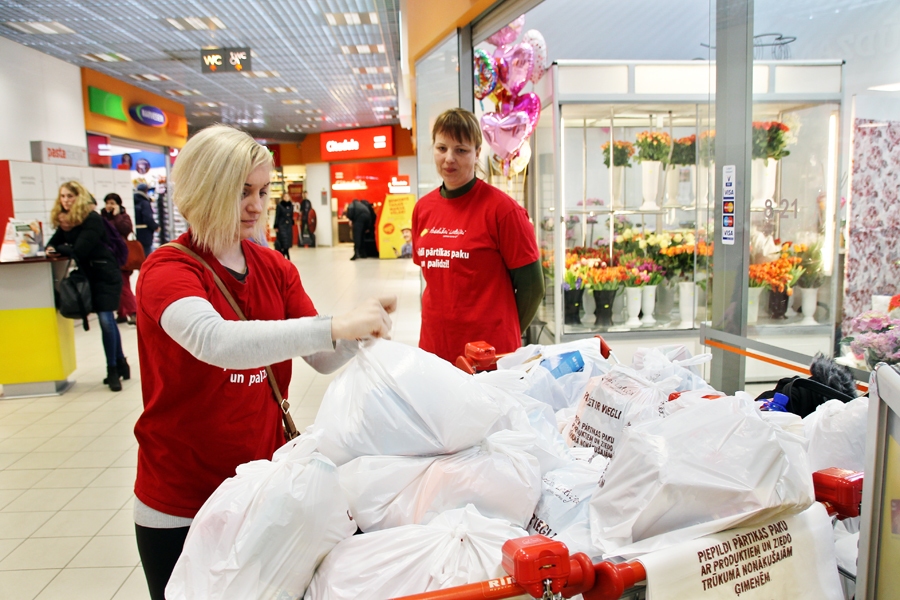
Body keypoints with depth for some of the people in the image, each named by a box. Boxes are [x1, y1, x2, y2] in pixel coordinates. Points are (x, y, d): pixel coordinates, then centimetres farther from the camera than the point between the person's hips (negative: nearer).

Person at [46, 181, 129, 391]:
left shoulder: (92, 219, -15)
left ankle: (113, 369, -3)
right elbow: (53, 243, 10)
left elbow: (80, 250, -22)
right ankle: (120, 364, 19)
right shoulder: (65, 220, 10)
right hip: (89, 276, 8)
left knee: (106, 320, -11)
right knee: (107, 321, 10)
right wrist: (51, 248, -13)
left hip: (106, 275, -7)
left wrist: (59, 249, -7)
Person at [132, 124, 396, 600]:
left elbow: (324, 360, -1)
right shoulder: (166, 270, -15)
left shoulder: (275, 268, 2)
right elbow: (213, 340, -37)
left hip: (265, 485, 5)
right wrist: (334, 327, -43)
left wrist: (364, 327, -21)